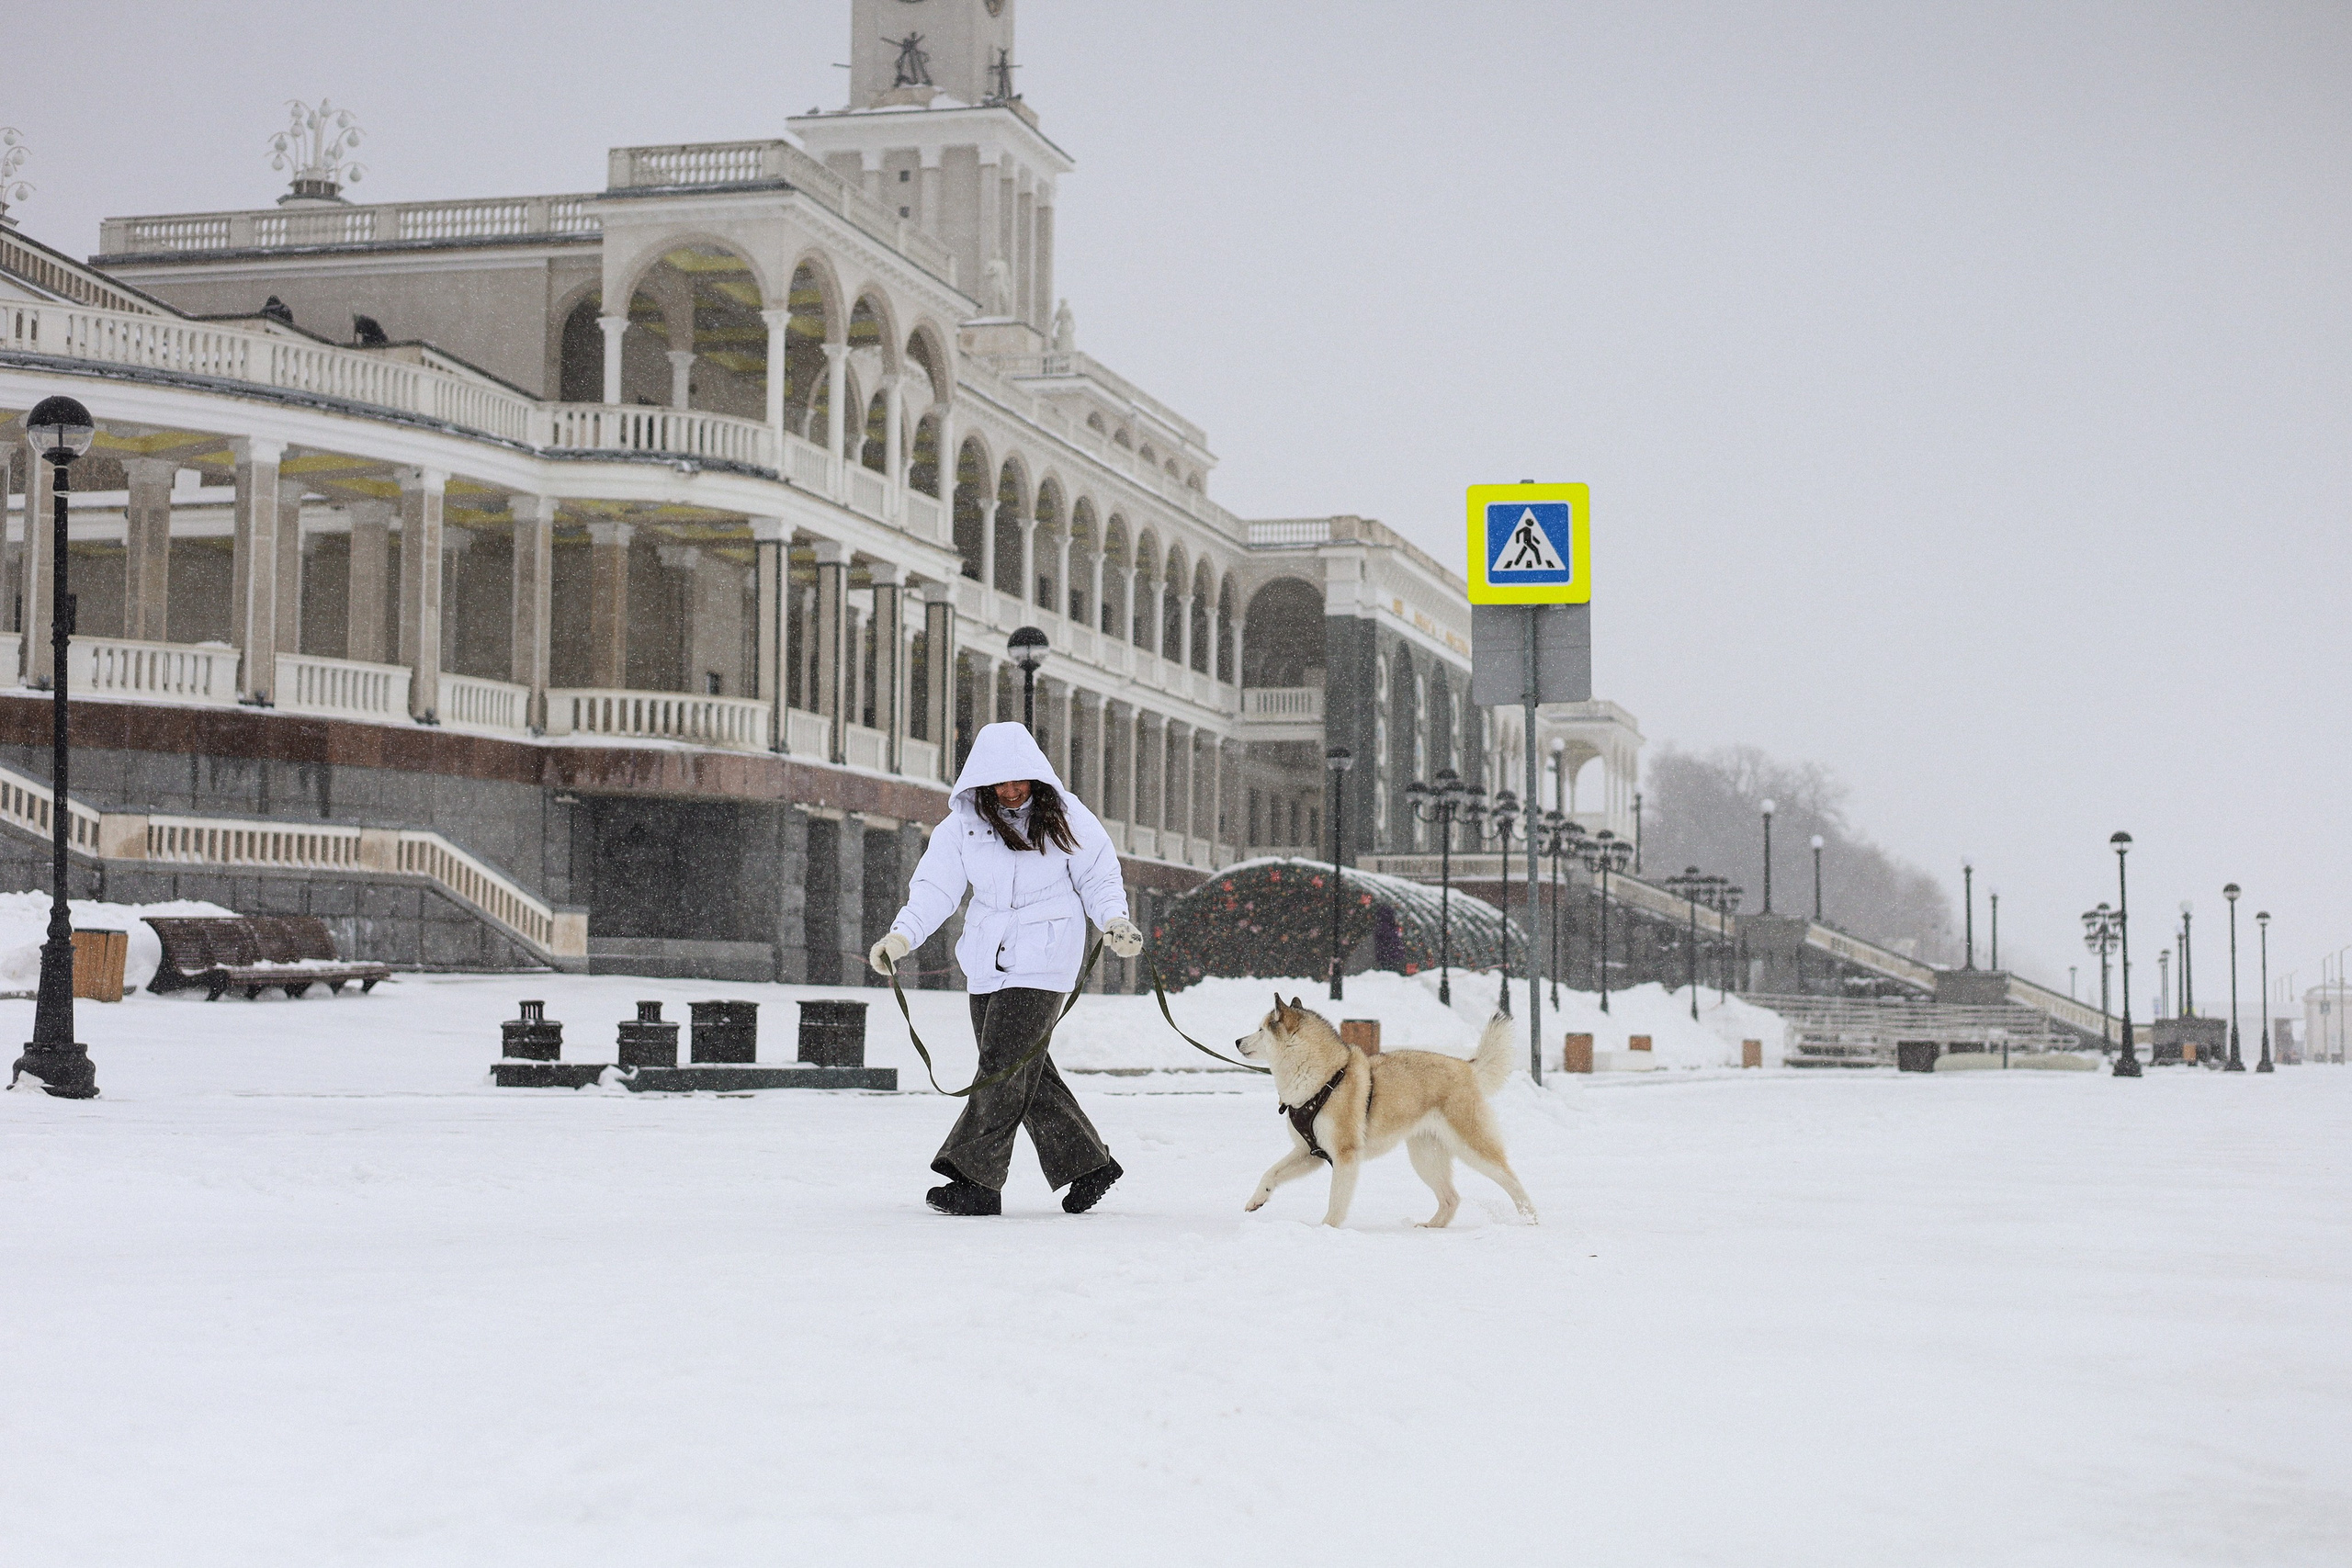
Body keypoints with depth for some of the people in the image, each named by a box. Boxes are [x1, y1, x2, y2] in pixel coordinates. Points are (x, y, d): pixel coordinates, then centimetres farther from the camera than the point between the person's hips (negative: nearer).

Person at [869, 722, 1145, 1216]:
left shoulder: (1064, 815, -2)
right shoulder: (964, 822, 3)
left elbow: (1098, 876, 6)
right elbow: (935, 886, -3)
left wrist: (1115, 920, -12)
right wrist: (902, 935, -18)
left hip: (1042, 960, -4)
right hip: (986, 962, 4)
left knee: (1005, 1064, -12)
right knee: (1026, 1070, 5)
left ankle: (975, 1179, -10)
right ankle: (1088, 1165, 17)